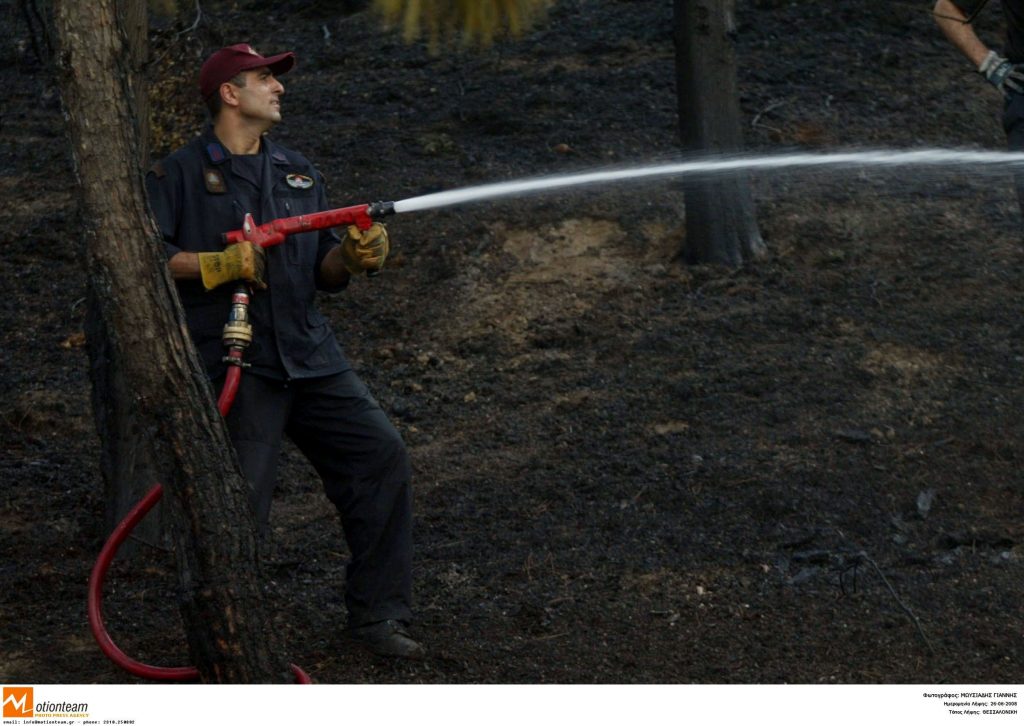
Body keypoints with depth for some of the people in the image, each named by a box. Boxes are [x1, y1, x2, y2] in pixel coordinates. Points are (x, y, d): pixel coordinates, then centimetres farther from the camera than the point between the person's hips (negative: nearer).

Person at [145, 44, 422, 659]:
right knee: (241, 501, -10)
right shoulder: (182, 174, 5)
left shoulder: (299, 174, 21)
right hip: (233, 362, -5)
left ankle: (377, 614, 7)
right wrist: (219, 264, -16)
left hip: (310, 354, 6)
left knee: (382, 454, -4)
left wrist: (351, 256, -2)